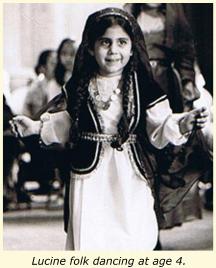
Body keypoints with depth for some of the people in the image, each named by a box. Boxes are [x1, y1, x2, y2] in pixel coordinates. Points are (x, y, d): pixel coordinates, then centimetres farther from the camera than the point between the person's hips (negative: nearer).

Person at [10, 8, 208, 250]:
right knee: (88, 240, 1)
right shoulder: (77, 87, 2)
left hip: (133, 178, 0)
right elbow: (62, 128, 14)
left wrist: (182, 124, -20)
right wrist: (36, 127, 1)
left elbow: (158, 131, -3)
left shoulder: (144, 86, -2)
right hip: (90, 176, 1)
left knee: (134, 242, 3)